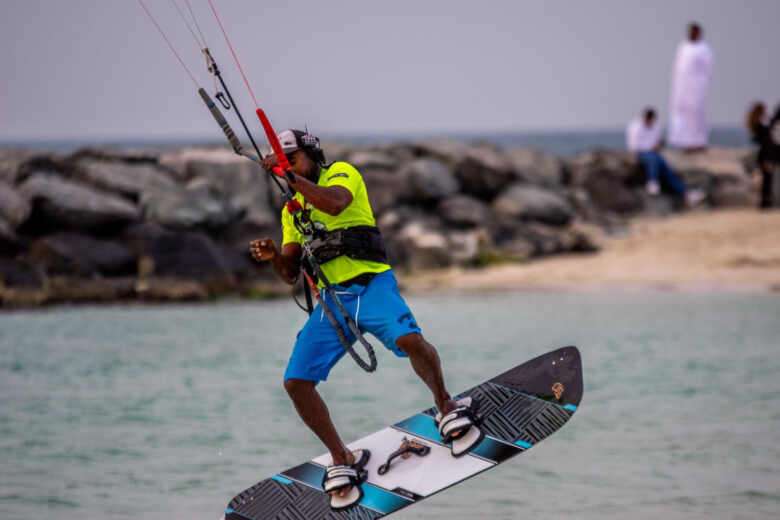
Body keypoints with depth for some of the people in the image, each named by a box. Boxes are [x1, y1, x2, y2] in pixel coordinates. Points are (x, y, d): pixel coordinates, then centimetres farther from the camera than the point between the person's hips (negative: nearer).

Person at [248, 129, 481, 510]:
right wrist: (273, 258, -4)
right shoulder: (291, 210, 21)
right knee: (296, 382, -12)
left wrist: (290, 176, -21)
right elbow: (291, 274, 18)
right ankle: (342, 461, 4)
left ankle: (446, 407, -7)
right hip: (331, 300, 6)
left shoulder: (341, 173, 3)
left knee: (409, 339, -35)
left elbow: (335, 203, -21)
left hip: (372, 285, -6)